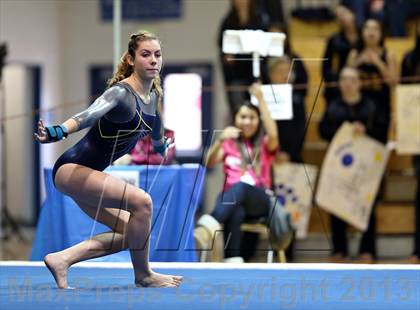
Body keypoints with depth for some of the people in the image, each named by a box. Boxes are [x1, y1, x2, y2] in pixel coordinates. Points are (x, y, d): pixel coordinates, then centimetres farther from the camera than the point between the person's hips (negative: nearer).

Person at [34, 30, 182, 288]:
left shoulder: (155, 96, 7)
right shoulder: (121, 93, -20)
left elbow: (155, 131, 30)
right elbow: (91, 115, -39)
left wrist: (162, 149, 50)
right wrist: (58, 132, -58)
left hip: (89, 175, 10)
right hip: (71, 168, -10)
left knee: (131, 233, 11)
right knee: (141, 201, -24)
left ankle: (62, 259, 9)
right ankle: (143, 275, -5)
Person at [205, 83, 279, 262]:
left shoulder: (264, 145, 17)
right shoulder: (229, 143, 19)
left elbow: (273, 135, -9)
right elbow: (210, 163, 0)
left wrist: (261, 100, -13)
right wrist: (220, 140, -20)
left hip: (259, 201, -1)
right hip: (230, 199, 1)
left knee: (241, 186, -39)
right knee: (235, 213, -40)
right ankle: (232, 260, -57)